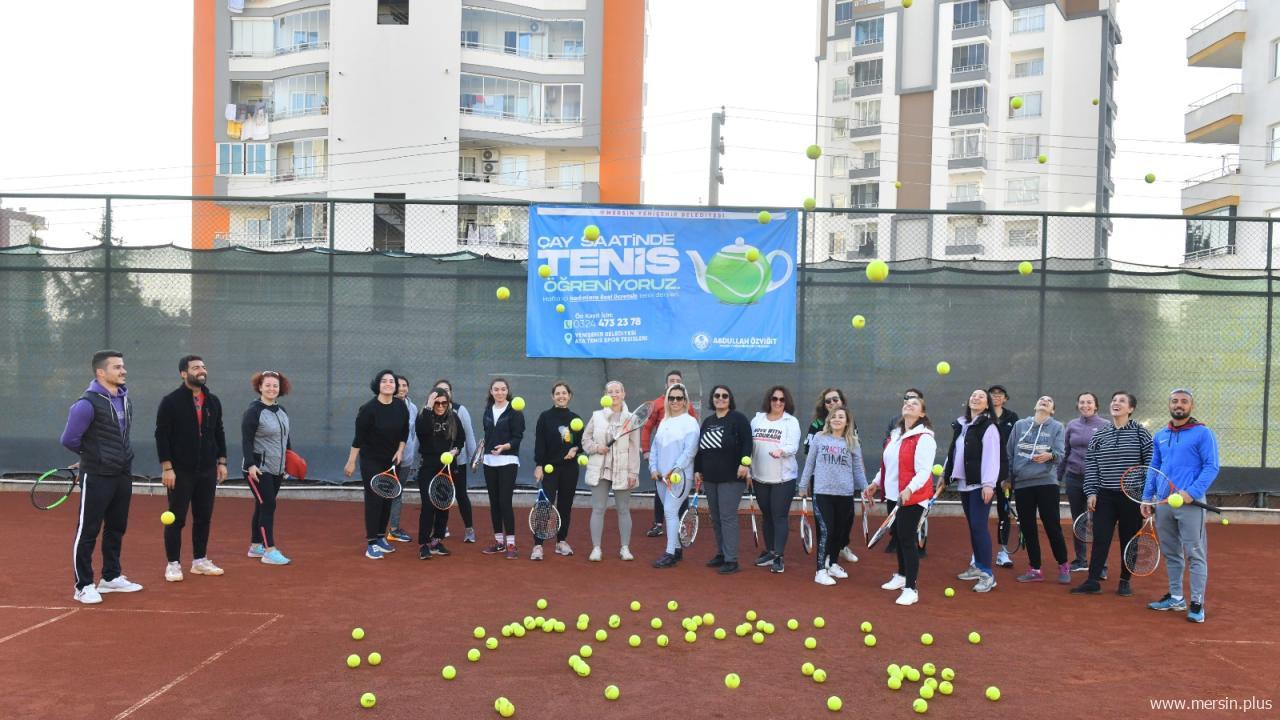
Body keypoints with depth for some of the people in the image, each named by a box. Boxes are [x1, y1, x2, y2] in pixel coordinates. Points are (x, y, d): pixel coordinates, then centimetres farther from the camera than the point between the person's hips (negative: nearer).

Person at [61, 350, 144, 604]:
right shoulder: (88, 403, -17)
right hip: (97, 476, -8)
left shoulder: (124, 398, 9)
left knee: (116, 528, 15)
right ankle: (83, 586, 9)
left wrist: (121, 456, 11)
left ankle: (111, 577, 27)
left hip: (123, 475, 8)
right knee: (87, 531, 1)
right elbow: (69, 440, -12)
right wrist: (92, 454, 4)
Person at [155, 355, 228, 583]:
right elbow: (162, 436, -10)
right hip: (180, 472, -5)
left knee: (204, 518, 11)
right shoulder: (171, 401, -7)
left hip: (207, 472, 5)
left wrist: (222, 462, 9)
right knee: (176, 519, 2)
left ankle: (200, 561, 22)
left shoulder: (213, 401, 8)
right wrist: (167, 468, -14)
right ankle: (173, 564, 12)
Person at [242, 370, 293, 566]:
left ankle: (255, 546, 23)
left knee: (263, 506, 13)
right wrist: (250, 465, -23)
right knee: (268, 505, -11)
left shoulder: (281, 411, 11)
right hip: (259, 469, -8)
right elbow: (246, 440, -16)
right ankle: (269, 551, -9)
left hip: (276, 469, 8)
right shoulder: (254, 411, -11)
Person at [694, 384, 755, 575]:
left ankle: (731, 560, -6)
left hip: (731, 478, -7)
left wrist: (744, 463, -23)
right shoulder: (708, 421, 17)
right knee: (715, 518, 11)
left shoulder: (738, 418, -4)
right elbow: (700, 448, 19)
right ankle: (721, 553, 23)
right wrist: (697, 470, 16)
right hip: (710, 478, 7)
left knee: (728, 517, -9)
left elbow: (747, 442, -13)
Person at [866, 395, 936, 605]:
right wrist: (876, 483, 18)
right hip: (893, 494, 8)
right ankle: (901, 576, 37)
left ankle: (911, 589, 0)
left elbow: (924, 471, -21)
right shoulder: (894, 435, 11)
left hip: (912, 497, -8)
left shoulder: (924, 438, -13)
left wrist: (909, 489, -33)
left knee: (907, 539, -7)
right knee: (898, 536, 19)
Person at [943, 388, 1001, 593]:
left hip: (980, 484, -7)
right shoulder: (960, 425, 13)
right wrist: (945, 473, 19)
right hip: (964, 483, 7)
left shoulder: (988, 427, -9)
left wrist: (989, 484, -24)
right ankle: (977, 566, 23)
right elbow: (953, 451, 20)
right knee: (972, 526, 13)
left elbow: (992, 457, -17)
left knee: (979, 526, -10)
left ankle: (988, 574, -6)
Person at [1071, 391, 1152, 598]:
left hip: (1132, 496, -2)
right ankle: (1093, 582, 6)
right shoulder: (1099, 436, 7)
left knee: (1129, 540, 7)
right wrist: (1091, 492, 0)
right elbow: (1091, 466, 7)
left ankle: (1125, 581, 21)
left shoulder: (1141, 433, -1)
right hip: (1105, 496, 2)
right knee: (1100, 539, 1)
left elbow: (1150, 463, -3)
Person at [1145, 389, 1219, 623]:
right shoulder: (1160, 436, 15)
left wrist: (1191, 493, -19)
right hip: (1163, 502, 6)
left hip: (1190, 502, -6)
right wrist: (1147, 497, 11)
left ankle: (1197, 604, 3)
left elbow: (1211, 467, -9)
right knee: (1170, 553, 12)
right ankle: (1175, 597, 22)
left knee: (1195, 554, -3)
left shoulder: (1203, 433, -3)